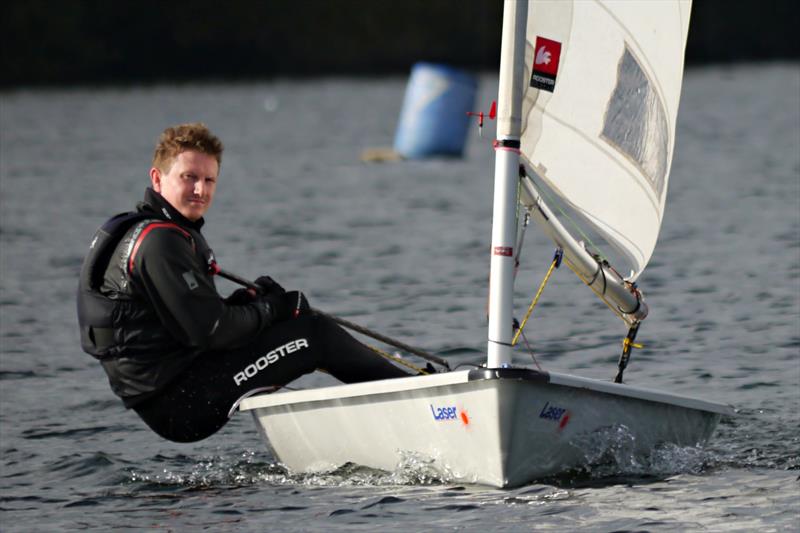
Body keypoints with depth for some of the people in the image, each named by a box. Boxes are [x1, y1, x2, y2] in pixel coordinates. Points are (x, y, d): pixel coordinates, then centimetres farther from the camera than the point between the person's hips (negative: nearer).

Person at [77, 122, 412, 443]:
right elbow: (207, 331, -21)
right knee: (314, 334, -7)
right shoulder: (158, 243, -18)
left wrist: (250, 300, 3)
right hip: (182, 406, -11)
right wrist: (269, 309, -4)